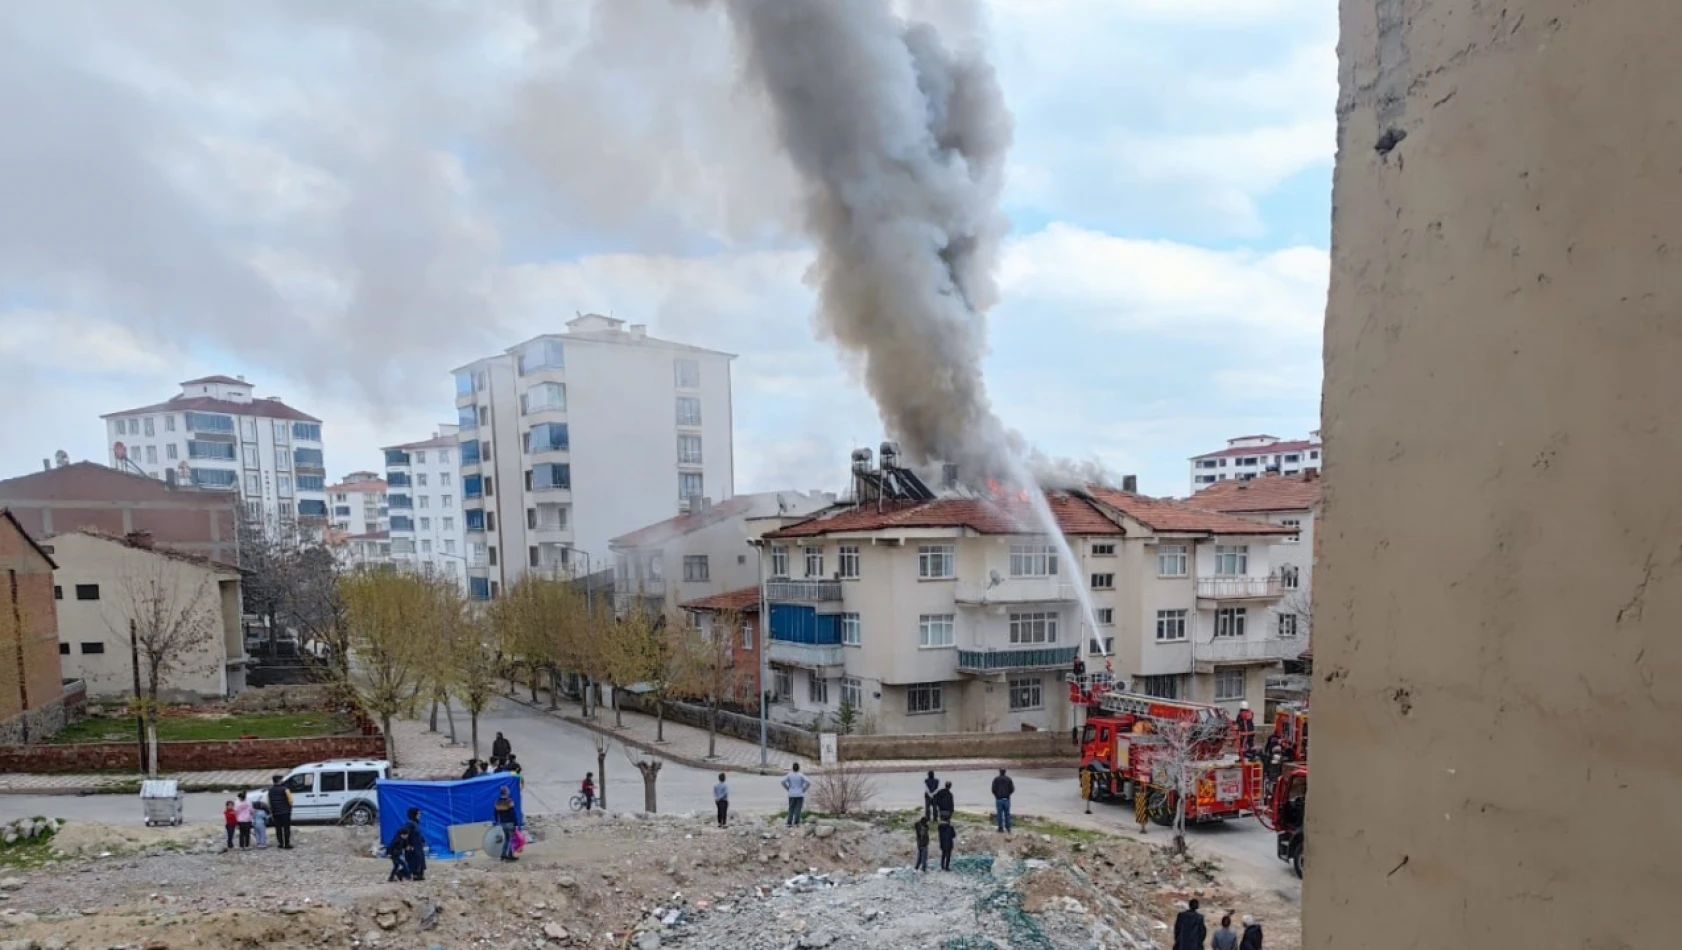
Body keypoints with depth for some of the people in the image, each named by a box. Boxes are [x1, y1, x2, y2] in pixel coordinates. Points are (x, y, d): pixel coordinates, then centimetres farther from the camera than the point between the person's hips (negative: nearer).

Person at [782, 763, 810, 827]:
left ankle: (789, 823, 3)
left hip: (791, 795, 2)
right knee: (798, 809, 1)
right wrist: (803, 789, -2)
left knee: (791, 809, 8)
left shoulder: (789, 775, -1)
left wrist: (788, 789, 0)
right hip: (800, 795, -2)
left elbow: (783, 782, -11)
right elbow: (808, 783, -15)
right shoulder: (801, 775, -7)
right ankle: (796, 822, -5)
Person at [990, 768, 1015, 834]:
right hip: (1007, 799, 2)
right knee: (1007, 814, 12)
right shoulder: (1008, 779, 2)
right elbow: (1012, 789, -2)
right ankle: (1008, 828, 15)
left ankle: (1001, 828, 5)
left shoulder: (996, 779, -4)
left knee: (999, 814, 3)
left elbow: (993, 789, -8)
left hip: (999, 799, -2)